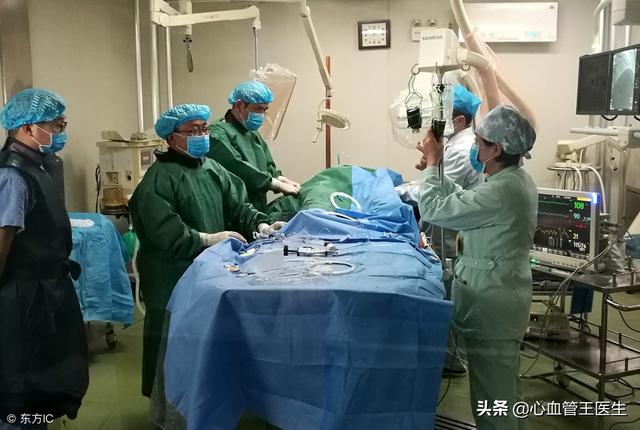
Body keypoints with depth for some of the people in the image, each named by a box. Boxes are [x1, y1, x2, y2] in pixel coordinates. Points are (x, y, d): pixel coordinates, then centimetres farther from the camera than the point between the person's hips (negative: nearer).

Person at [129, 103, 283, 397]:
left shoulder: (213, 169, 10)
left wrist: (261, 225, -12)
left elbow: (237, 205, 7)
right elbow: (162, 232, -24)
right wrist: (208, 239, -26)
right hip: (173, 279, -7)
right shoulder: (159, 178, -14)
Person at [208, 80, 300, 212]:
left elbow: (268, 167, 20)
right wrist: (276, 184, -16)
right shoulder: (218, 133, -10)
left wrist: (280, 179, -2)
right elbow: (238, 168, -20)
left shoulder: (253, 133, 19)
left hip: (259, 209, 8)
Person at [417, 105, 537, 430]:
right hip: (503, 294, 10)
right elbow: (463, 202, 15)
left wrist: (432, 163, -12)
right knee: (503, 383, 25)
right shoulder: (515, 179, 6)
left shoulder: (501, 190, -27)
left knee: (491, 391, 6)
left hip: (490, 301, -10)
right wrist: (434, 170, 7)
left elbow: (435, 210, -25)